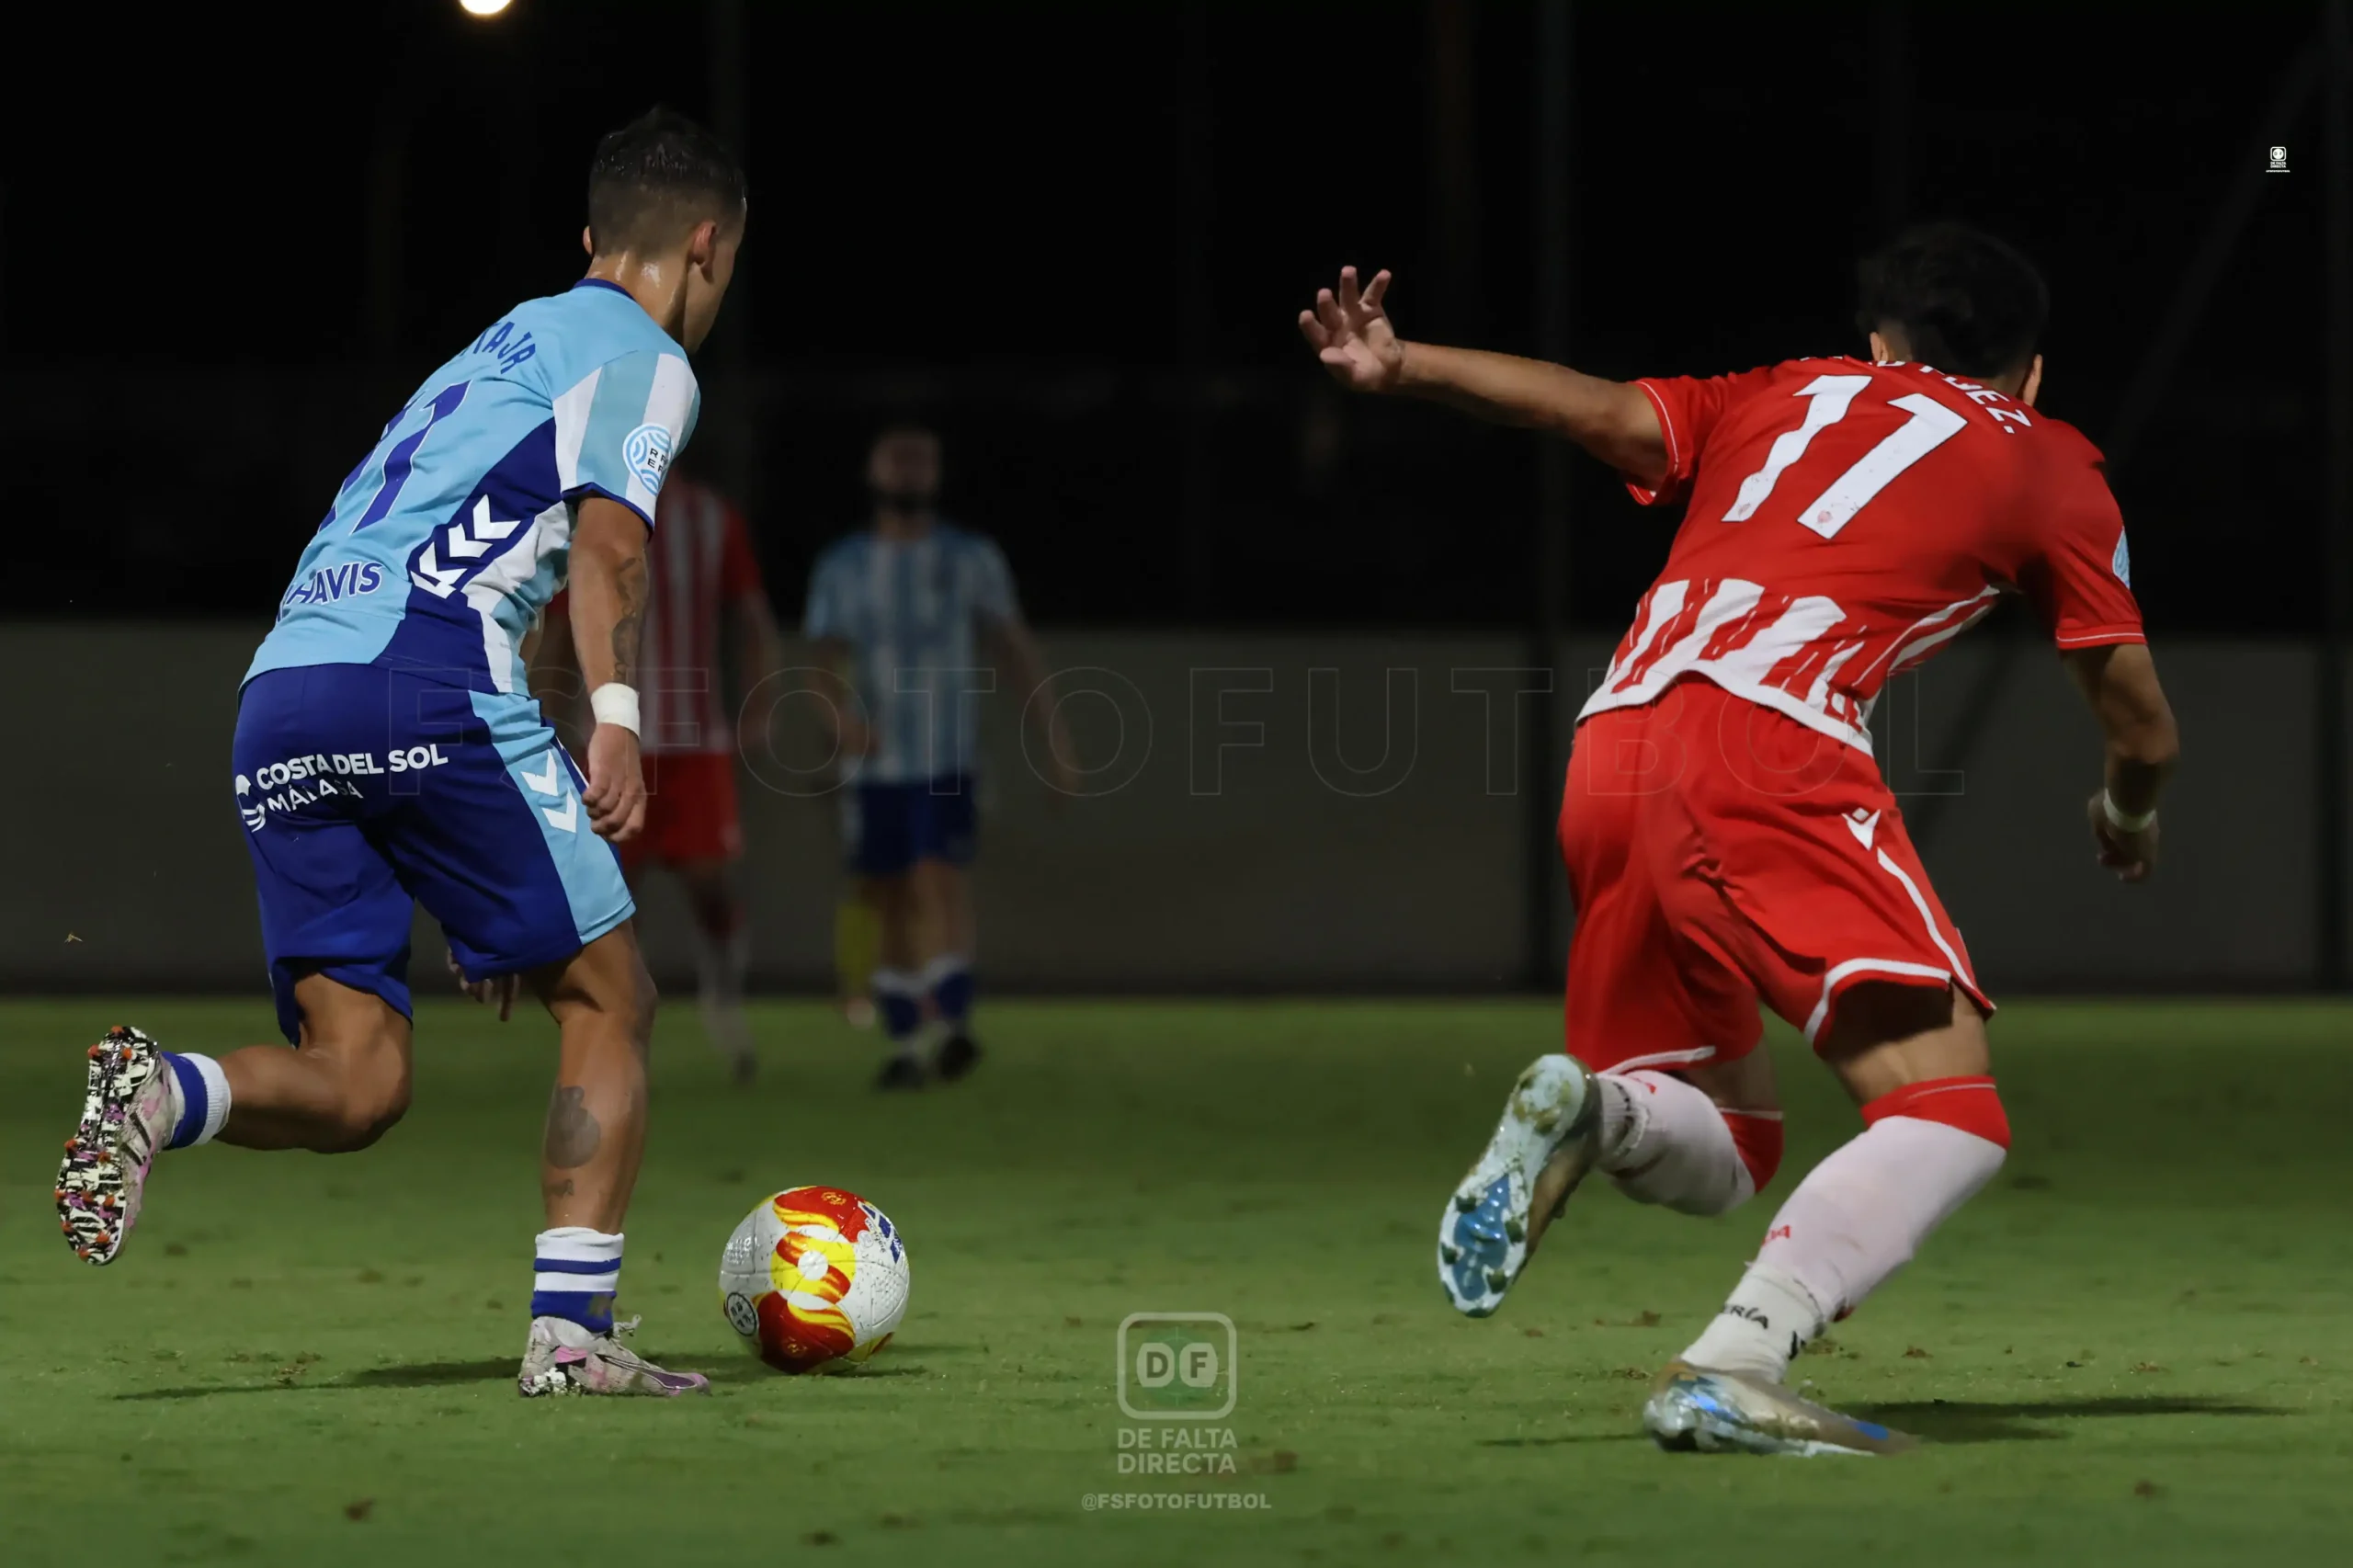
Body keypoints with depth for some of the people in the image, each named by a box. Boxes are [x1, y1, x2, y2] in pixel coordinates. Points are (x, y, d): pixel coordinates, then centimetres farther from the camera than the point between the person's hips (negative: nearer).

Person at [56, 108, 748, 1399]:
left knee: (355, 1084, 4)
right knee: (608, 1001, 6)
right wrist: (615, 720, -24)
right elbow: (606, 538, -10)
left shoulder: (495, 350, 36)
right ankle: (570, 1330, -2)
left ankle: (159, 1098, -23)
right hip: (425, 679, -7)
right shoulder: (644, 358, 10)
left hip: (278, 703, 7)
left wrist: (490, 898, 39)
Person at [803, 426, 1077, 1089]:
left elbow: (1018, 649, 7)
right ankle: (905, 1043, 15)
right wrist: (842, 715, -26)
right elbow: (826, 660, -4)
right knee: (892, 905, 5)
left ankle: (950, 1025, -27)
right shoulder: (840, 568, 6)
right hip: (873, 765, 2)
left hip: (947, 762, -2)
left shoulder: (970, 559, 5)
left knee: (942, 885, -18)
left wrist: (1056, 743, 2)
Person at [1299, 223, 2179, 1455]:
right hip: (1768, 742, -5)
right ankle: (1728, 1373, -29)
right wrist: (2126, 815, 45)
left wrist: (1402, 370, 3)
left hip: (1609, 751, 5)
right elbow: (2144, 729, 24)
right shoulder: (2045, 462, 22)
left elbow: (1612, 413, 10)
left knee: (1719, 1156, 18)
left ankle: (1588, 1109, -16)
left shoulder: (1781, 396, 30)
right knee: (1950, 1113, -9)